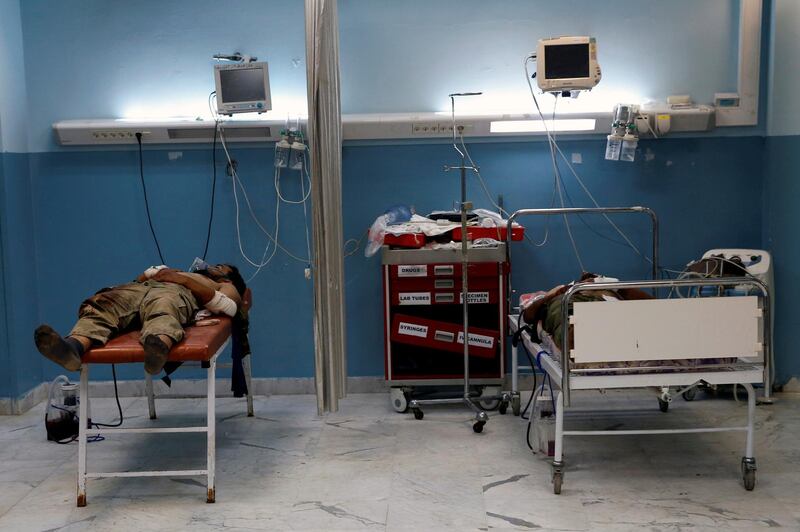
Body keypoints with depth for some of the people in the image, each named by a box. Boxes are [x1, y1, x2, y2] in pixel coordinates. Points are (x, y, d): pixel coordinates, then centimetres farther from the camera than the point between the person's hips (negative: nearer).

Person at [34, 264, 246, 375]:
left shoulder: (224, 287, 33)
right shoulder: (178, 271, 49)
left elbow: (229, 307, 6)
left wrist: (183, 279, 2)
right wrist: (155, 272, 11)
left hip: (176, 292, -4)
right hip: (139, 288, 4)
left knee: (162, 310, -43)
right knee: (99, 306, -31)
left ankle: (159, 347, -76)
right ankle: (74, 346, -60)